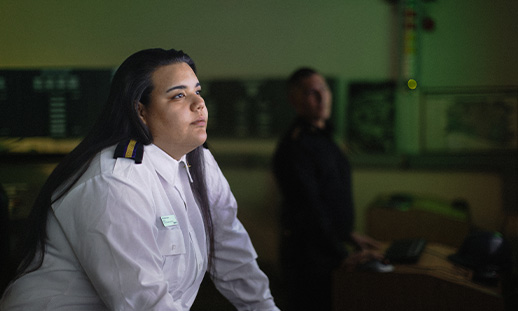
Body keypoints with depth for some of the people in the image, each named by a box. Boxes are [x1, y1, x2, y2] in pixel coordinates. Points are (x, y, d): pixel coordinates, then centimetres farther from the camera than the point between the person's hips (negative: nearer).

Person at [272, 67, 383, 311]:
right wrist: (342, 257, -23)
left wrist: (349, 234, 19)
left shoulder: (324, 138, 13)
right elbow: (308, 210, -24)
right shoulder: (294, 147, -19)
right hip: (307, 255, -9)